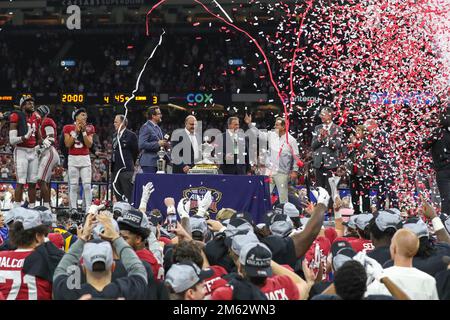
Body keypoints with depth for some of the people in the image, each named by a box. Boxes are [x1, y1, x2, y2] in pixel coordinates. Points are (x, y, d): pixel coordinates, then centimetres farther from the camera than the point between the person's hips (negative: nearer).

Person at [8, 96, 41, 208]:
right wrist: (25, 137, -29)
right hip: (21, 152, -6)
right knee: (21, 182, -9)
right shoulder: (16, 116, -10)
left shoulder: (35, 117, 10)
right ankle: (17, 209, -7)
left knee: (33, 183, 6)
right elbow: (12, 140, -13)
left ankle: (32, 207, 11)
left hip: (33, 152, 6)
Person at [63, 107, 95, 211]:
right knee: (73, 185, -1)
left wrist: (84, 131, -11)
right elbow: (68, 144, -7)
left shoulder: (89, 128, 6)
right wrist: (76, 131, -11)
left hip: (85, 158, 1)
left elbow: (89, 144, -3)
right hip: (73, 159, -1)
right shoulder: (68, 128, 2)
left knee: (87, 185, -4)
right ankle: (73, 209, 2)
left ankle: (88, 209, -3)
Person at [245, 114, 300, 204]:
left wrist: (294, 171, -6)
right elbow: (258, 133, 15)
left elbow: (296, 157, -2)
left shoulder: (291, 140, -5)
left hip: (282, 173, -4)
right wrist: (250, 124, 8)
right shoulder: (271, 135, 6)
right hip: (270, 170, 4)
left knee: (283, 196, 1)